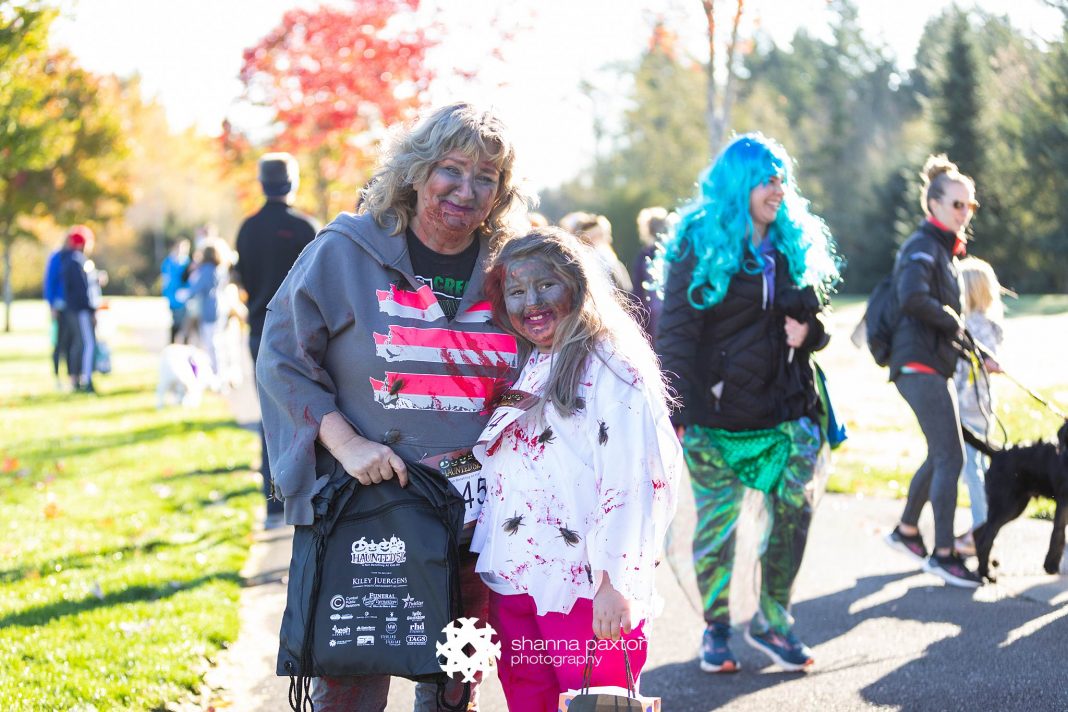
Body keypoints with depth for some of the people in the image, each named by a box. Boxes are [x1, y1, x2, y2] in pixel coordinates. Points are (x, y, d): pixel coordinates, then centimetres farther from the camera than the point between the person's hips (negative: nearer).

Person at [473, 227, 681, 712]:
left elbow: (628, 481, -15)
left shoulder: (612, 369, -8)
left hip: (587, 593, -7)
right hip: (512, 582, 7)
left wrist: (613, 583, -20)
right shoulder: (518, 370, 15)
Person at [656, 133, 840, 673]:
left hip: (787, 412, 4)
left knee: (795, 513, -1)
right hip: (717, 415, -4)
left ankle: (772, 619, 17)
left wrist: (809, 330, -3)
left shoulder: (795, 245, 12)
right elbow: (675, 331, -7)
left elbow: (813, 315, 23)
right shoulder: (699, 247, -3)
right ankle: (716, 628, 18)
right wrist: (678, 411, -15)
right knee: (716, 523, 1)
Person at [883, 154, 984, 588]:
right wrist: (953, 323, -15)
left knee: (940, 455, 18)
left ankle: (906, 531, 31)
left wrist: (968, 344, 11)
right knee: (951, 457, -10)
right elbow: (912, 297, -30)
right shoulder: (924, 245, -13)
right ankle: (943, 554, -5)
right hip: (919, 363, -10)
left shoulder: (945, 247, 18)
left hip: (933, 363, 10)